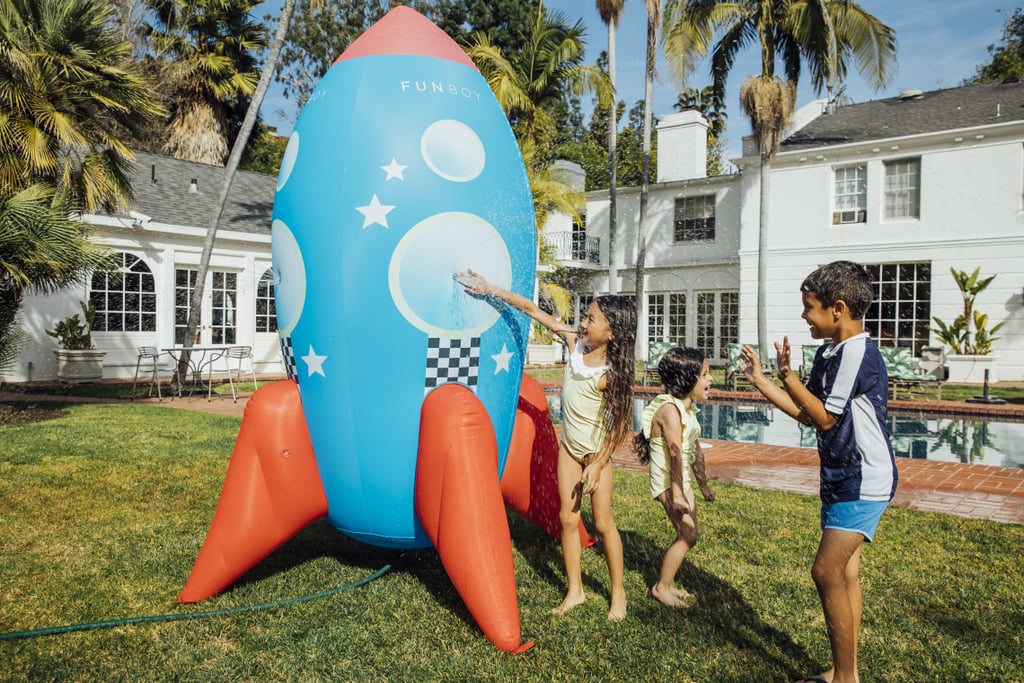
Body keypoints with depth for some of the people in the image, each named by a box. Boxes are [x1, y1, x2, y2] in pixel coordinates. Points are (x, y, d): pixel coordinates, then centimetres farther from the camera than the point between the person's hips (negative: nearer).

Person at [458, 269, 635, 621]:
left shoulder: (611, 374, -26)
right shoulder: (574, 341, -13)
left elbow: (620, 424, -17)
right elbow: (533, 309, -7)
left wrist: (597, 465, -14)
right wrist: (491, 289, -9)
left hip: (598, 450, -5)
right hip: (569, 446, 5)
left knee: (603, 522, 4)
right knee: (567, 518, 8)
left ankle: (618, 592, 23)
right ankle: (574, 590, 22)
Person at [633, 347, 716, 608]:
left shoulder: (688, 408, 11)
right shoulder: (669, 409, -20)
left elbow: (695, 450, 17)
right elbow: (675, 452, -26)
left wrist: (703, 484, 21)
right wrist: (676, 492, -30)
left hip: (683, 480, 9)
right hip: (667, 481, -9)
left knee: (686, 536, 11)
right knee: (688, 535, -10)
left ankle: (668, 584, 24)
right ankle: (661, 588, 5)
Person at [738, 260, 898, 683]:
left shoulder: (858, 352, -19)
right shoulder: (830, 354, 10)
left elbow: (825, 418, -18)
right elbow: (808, 414, 13)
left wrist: (787, 375, -17)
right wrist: (760, 381, 10)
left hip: (864, 481, -9)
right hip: (841, 478, 9)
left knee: (827, 571, -11)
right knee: (845, 573, 14)